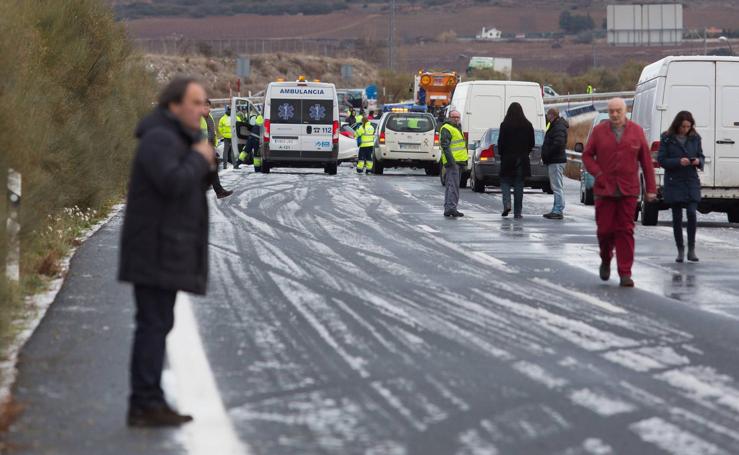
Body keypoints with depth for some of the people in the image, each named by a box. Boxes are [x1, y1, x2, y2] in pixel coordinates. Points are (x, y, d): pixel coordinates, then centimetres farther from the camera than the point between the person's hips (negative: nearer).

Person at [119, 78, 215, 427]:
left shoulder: (174, 140, 18)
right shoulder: (159, 138, -14)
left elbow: (191, 187, 22)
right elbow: (173, 183, -28)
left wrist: (206, 168, 4)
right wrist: (199, 159, -12)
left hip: (165, 250, 10)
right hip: (155, 250, -10)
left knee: (156, 324, 9)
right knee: (154, 323, -11)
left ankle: (146, 404, 11)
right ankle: (146, 404, -11)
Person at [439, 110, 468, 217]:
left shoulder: (456, 128, 22)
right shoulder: (446, 129, -11)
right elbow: (445, 146, -20)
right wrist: (451, 160, -26)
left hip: (456, 161, 11)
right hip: (452, 161, -11)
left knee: (449, 185, 14)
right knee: (453, 185, -15)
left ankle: (448, 209, 19)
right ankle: (451, 207, -19)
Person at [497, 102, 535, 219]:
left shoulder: (505, 125, -10)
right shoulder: (527, 125, 0)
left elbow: (501, 143, -8)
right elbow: (532, 143, 5)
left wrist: (501, 154, 8)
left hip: (508, 158, -3)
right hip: (522, 159, 3)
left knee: (505, 181, 10)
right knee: (519, 185, 7)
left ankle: (507, 204, -13)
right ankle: (517, 212, 7)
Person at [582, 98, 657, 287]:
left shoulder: (636, 131, 4)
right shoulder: (599, 131, 4)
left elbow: (646, 161, 6)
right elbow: (587, 155, 9)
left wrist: (651, 189, 3)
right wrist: (598, 174, -7)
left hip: (628, 190, 0)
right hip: (604, 189, 1)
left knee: (625, 231, -3)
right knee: (605, 229, 2)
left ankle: (625, 273, -1)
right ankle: (605, 260, 30)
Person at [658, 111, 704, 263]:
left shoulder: (695, 138, 6)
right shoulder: (667, 138, -3)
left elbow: (701, 156, 14)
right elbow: (661, 160, -5)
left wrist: (698, 161, -9)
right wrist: (678, 162, -18)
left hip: (691, 182, 1)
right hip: (674, 182, -1)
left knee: (692, 213, -13)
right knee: (677, 217, 3)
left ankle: (691, 250, -4)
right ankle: (680, 251, 12)